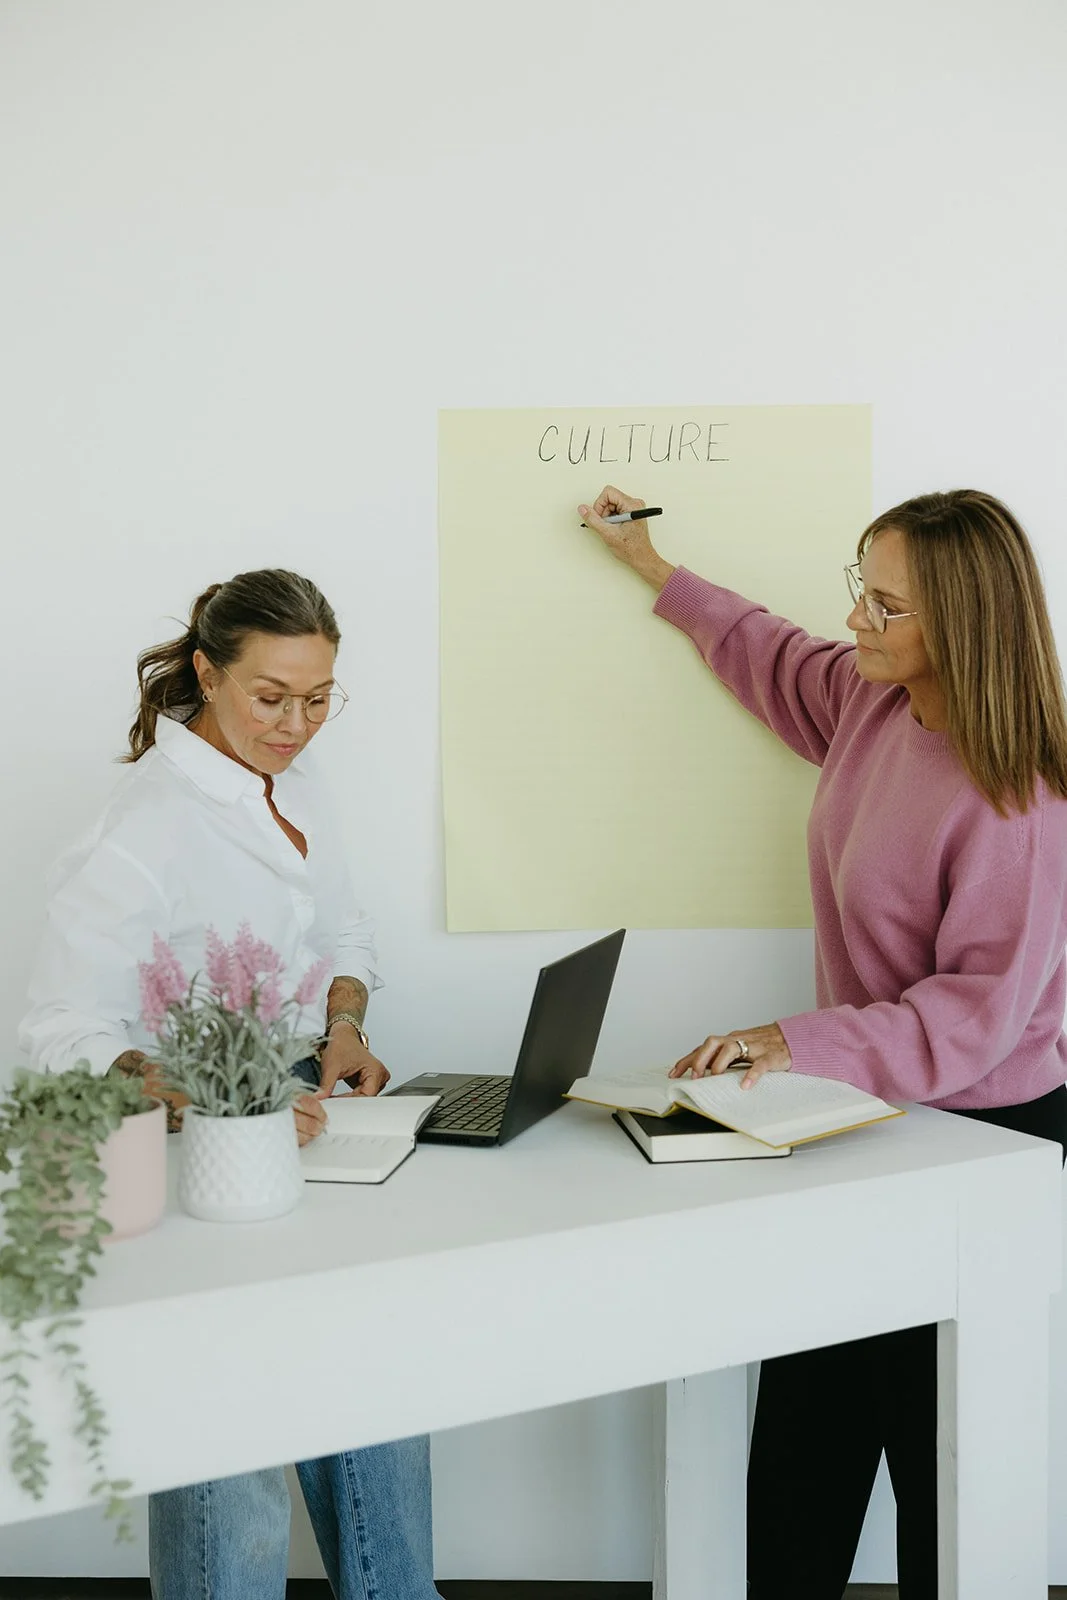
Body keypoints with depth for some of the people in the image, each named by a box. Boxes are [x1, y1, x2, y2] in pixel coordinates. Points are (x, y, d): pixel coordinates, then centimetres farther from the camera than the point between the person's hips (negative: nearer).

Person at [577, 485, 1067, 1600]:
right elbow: (777, 661, 22)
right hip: (868, 1110, 8)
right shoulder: (875, 704, 0)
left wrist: (805, 1046, -31)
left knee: (932, 1431, 7)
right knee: (804, 1421, 14)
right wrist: (653, 567, 30)